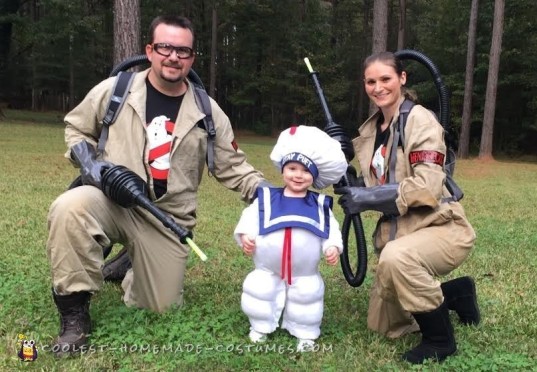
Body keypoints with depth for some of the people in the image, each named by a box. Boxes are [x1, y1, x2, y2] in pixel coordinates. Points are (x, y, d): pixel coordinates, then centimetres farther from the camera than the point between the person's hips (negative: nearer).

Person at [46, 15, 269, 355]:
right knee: (70, 208, -36)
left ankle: (131, 269, 40)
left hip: (167, 219, 2)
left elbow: (232, 167, 4)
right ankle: (75, 313, -17)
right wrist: (88, 161, -9)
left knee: (162, 309, 5)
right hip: (112, 202, -1)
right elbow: (76, 128, 11)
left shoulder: (208, 112, -1)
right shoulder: (114, 90, -4)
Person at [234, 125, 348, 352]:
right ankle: (261, 328, 33)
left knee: (307, 297, 9)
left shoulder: (320, 205, 1)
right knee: (260, 291, 7)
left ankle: (305, 334, 31)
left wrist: (333, 247, -15)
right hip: (268, 271, 0)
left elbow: (331, 229, 1)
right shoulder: (266, 198, -2)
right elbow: (250, 219, -5)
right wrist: (245, 236, -22)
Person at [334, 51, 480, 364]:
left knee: (396, 257, -40)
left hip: (442, 228, -7)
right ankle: (456, 293, 30)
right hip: (399, 233, 8)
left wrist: (366, 199, -24)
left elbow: (427, 186, -24)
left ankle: (440, 339, -14)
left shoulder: (420, 120, -15)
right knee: (383, 324, 11)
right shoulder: (371, 129, 8)